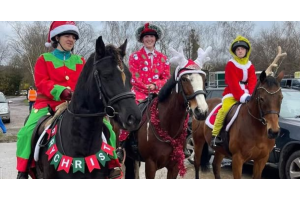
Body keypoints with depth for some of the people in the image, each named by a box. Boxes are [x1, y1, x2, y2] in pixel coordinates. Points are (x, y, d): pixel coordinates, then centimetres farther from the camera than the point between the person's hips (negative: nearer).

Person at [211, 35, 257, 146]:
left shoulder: (250, 66, 13)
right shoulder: (230, 65, -3)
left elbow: (252, 82, 1)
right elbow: (233, 83, -13)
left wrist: (250, 95, -18)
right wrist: (242, 96, -24)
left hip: (246, 94, 5)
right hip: (232, 94, -5)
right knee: (225, 109, -29)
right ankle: (215, 135, -23)